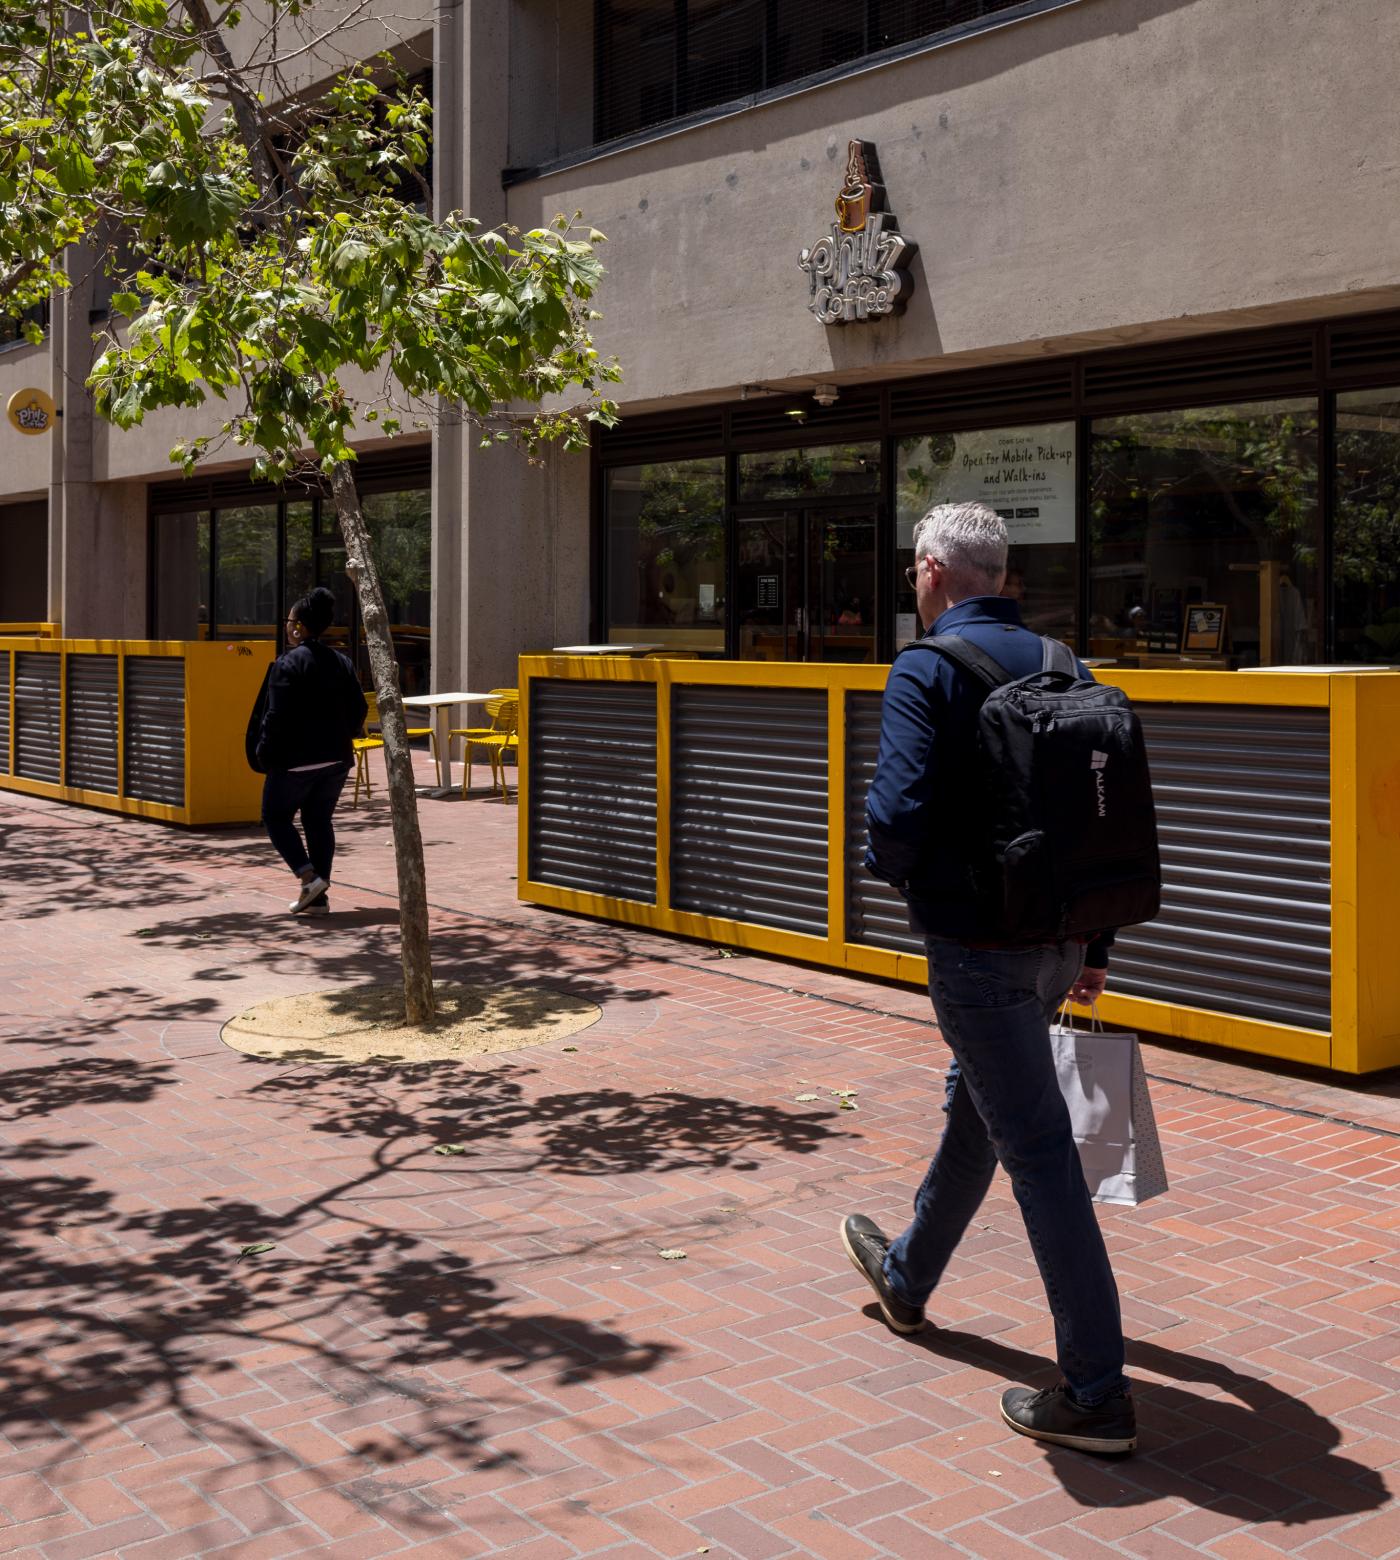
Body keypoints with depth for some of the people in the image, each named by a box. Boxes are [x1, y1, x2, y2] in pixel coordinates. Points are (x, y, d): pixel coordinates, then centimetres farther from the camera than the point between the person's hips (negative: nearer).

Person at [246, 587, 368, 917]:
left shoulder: (287, 664, -14)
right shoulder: (341, 663, 6)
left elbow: (276, 716, -17)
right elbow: (359, 709, 8)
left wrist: (262, 753, -6)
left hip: (295, 761, -6)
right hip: (336, 759, 6)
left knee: (276, 818, 10)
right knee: (320, 822, 13)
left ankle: (308, 876, -7)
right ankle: (319, 897, 12)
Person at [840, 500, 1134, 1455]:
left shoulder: (927, 671, -14)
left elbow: (899, 813, -25)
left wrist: (893, 870, -1)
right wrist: (1094, 944, 16)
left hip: (977, 943, -8)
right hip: (1057, 938, 8)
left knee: (1038, 1152, -4)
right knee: (974, 1113, 24)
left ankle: (1098, 1395, 1)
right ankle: (907, 1277, 48)